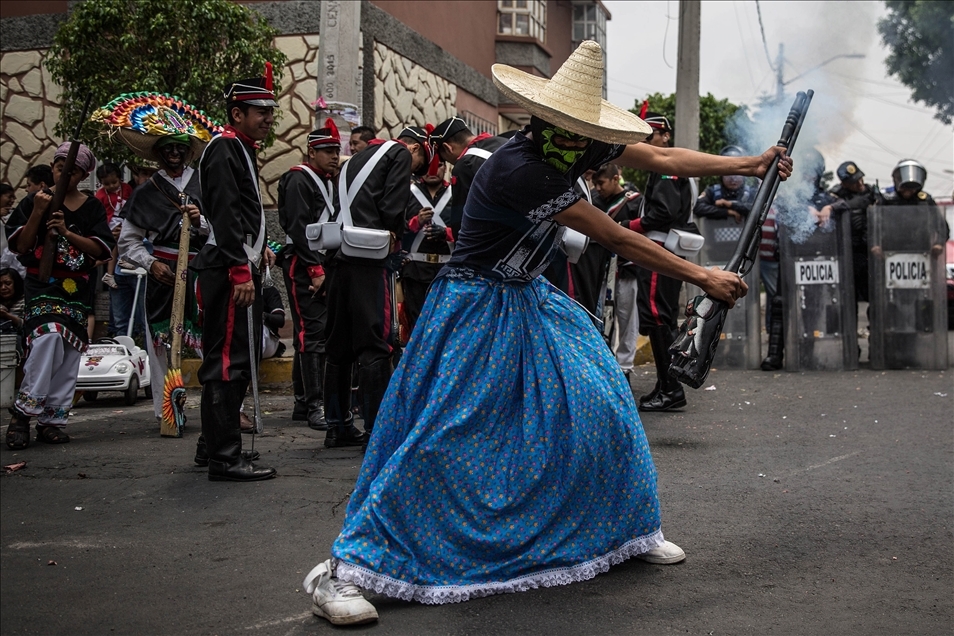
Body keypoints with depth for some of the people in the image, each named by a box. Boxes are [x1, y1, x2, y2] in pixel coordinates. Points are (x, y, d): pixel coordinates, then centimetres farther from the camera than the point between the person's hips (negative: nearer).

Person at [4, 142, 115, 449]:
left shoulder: (92, 208, 9)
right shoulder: (35, 200, 5)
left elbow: (100, 249, 1)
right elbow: (20, 246, -1)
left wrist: (67, 232, -12)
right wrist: (38, 212, -12)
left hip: (76, 288, 3)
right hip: (41, 285, -3)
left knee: (69, 353, 0)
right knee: (49, 335, -26)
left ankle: (53, 420, 8)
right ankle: (24, 410, -19)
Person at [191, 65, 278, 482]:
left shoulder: (241, 149, 21)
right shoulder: (223, 150, -11)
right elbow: (225, 215, -20)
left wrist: (257, 248, 21)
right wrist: (241, 271, -24)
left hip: (238, 267, 11)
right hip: (230, 270, -11)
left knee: (231, 360, 16)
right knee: (228, 361, -9)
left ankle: (214, 443, 27)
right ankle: (225, 458, -7)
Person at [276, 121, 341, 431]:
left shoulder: (330, 183, 21)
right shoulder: (298, 179, -7)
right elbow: (299, 228, -15)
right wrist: (315, 270, -19)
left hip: (324, 267, 9)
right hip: (303, 268, -9)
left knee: (309, 335, 11)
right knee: (314, 333, -14)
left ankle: (302, 403, 16)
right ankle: (315, 405, -14)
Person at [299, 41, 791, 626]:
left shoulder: (582, 144, -6)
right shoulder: (518, 168, -30)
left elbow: (663, 158, 6)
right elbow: (615, 238, -26)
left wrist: (748, 164, 8)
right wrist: (702, 277, -19)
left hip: (532, 302, 8)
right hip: (478, 308, -8)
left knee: (599, 403, 4)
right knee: (438, 432, -14)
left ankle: (629, 528, 23)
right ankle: (344, 567, -8)